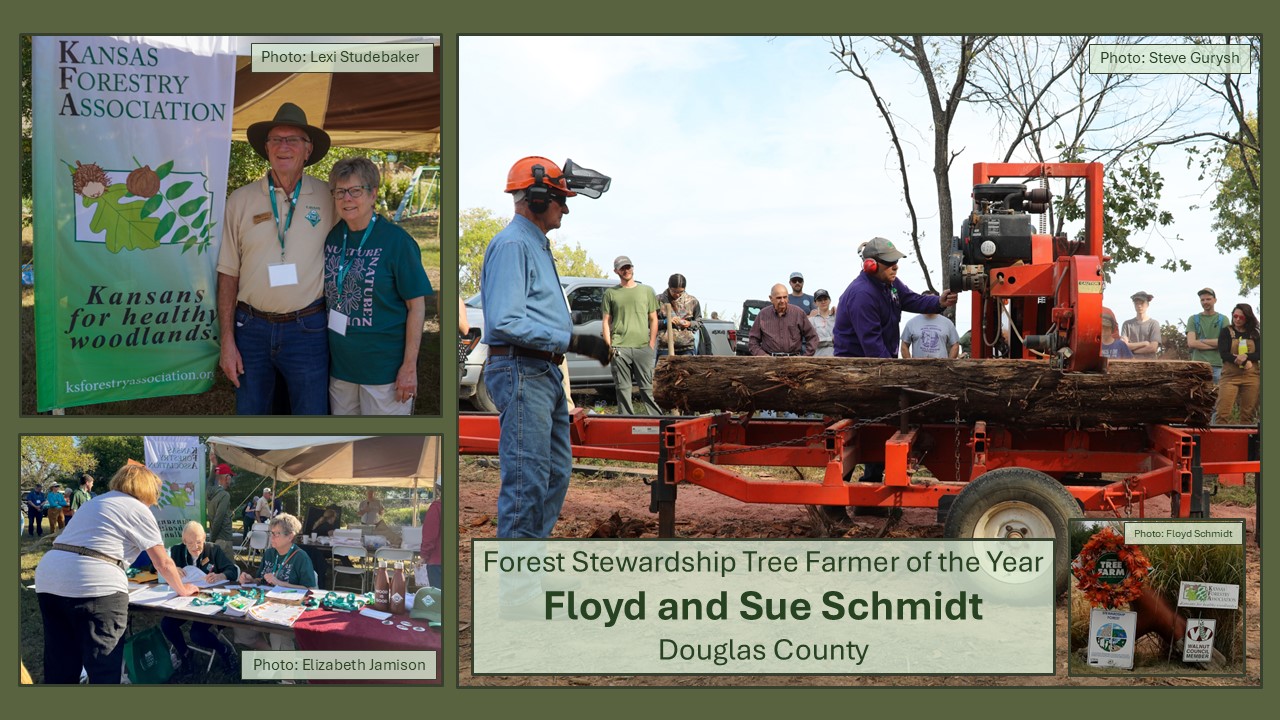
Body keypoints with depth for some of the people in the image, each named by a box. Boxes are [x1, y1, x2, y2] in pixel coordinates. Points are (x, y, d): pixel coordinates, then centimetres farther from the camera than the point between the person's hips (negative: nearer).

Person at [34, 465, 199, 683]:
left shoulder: (96, 501, 29)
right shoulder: (138, 509, 7)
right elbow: (163, 563, 6)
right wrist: (181, 590, 22)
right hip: (93, 585, -7)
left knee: (60, 667, 12)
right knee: (105, 668, 0)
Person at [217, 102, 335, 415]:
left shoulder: (327, 198, 1)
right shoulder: (240, 200, 2)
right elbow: (228, 275, 4)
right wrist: (227, 341, 0)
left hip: (307, 330, -1)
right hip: (252, 328, 1)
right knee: (251, 412, 11)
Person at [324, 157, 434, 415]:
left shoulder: (396, 240, -11)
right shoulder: (332, 237, 4)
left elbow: (417, 305, -10)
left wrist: (409, 367, -14)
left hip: (385, 366, -5)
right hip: (340, 364, 5)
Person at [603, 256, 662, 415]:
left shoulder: (647, 291, 13)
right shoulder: (611, 293, 11)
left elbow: (653, 319, 14)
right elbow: (606, 322, 10)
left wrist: (651, 345, 4)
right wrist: (609, 347, 0)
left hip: (642, 347, 0)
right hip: (619, 348, 0)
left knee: (648, 387, -3)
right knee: (623, 388, 0)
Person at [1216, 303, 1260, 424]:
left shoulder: (1254, 334, 13)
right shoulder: (1226, 332, 6)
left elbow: (1259, 354, 3)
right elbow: (1223, 353, -6)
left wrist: (1246, 356, -18)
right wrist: (1244, 362, -17)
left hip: (1251, 377, 3)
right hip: (1230, 376, -2)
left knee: (1248, 414, 3)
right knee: (1223, 413, -12)